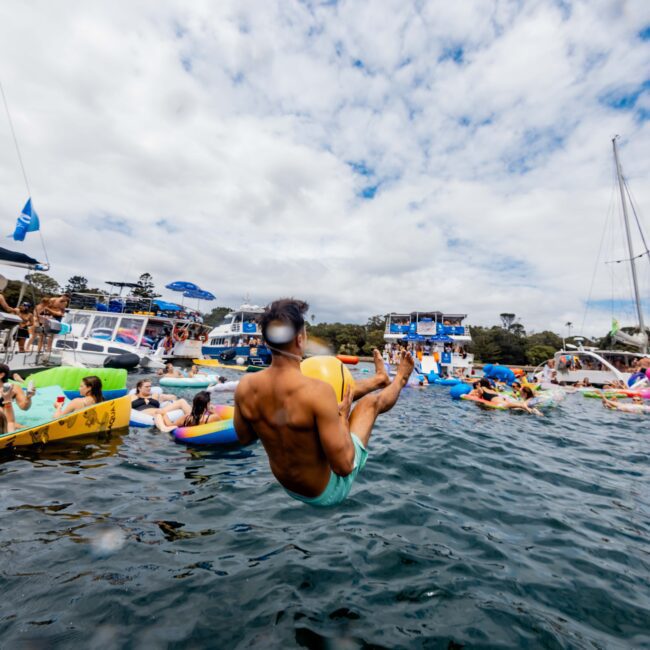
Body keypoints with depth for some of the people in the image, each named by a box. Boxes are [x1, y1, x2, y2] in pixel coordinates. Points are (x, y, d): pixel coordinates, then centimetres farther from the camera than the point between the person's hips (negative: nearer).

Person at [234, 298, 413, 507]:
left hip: (287, 487, 5)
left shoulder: (244, 386, -18)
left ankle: (380, 379, 46)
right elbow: (344, 466, -31)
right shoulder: (317, 391, -37)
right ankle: (399, 381, 45)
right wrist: (342, 416, -16)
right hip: (326, 493, -5)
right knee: (371, 401, 9)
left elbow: (244, 438, 0)